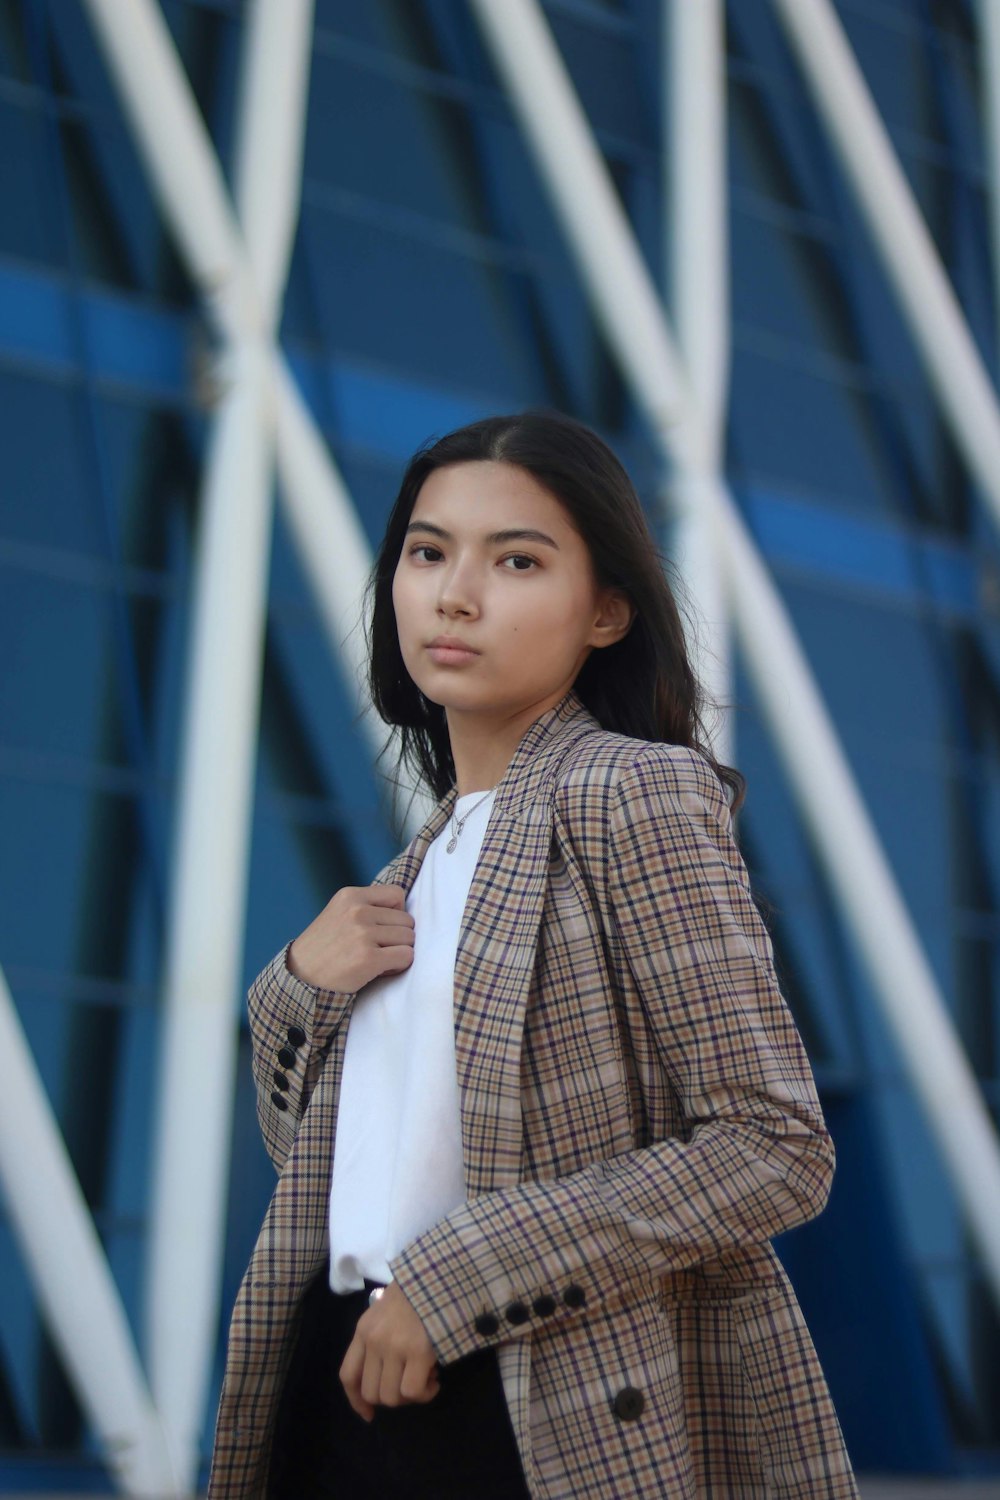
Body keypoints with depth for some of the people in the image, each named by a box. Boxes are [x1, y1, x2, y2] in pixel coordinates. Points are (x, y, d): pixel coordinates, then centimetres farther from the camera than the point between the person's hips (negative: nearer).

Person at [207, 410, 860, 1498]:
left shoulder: (629, 792, -12)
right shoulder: (437, 844, 11)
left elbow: (778, 1148, -19)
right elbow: (309, 1146, 16)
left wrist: (454, 1280, -20)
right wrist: (298, 987, -3)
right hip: (352, 1378, 7)